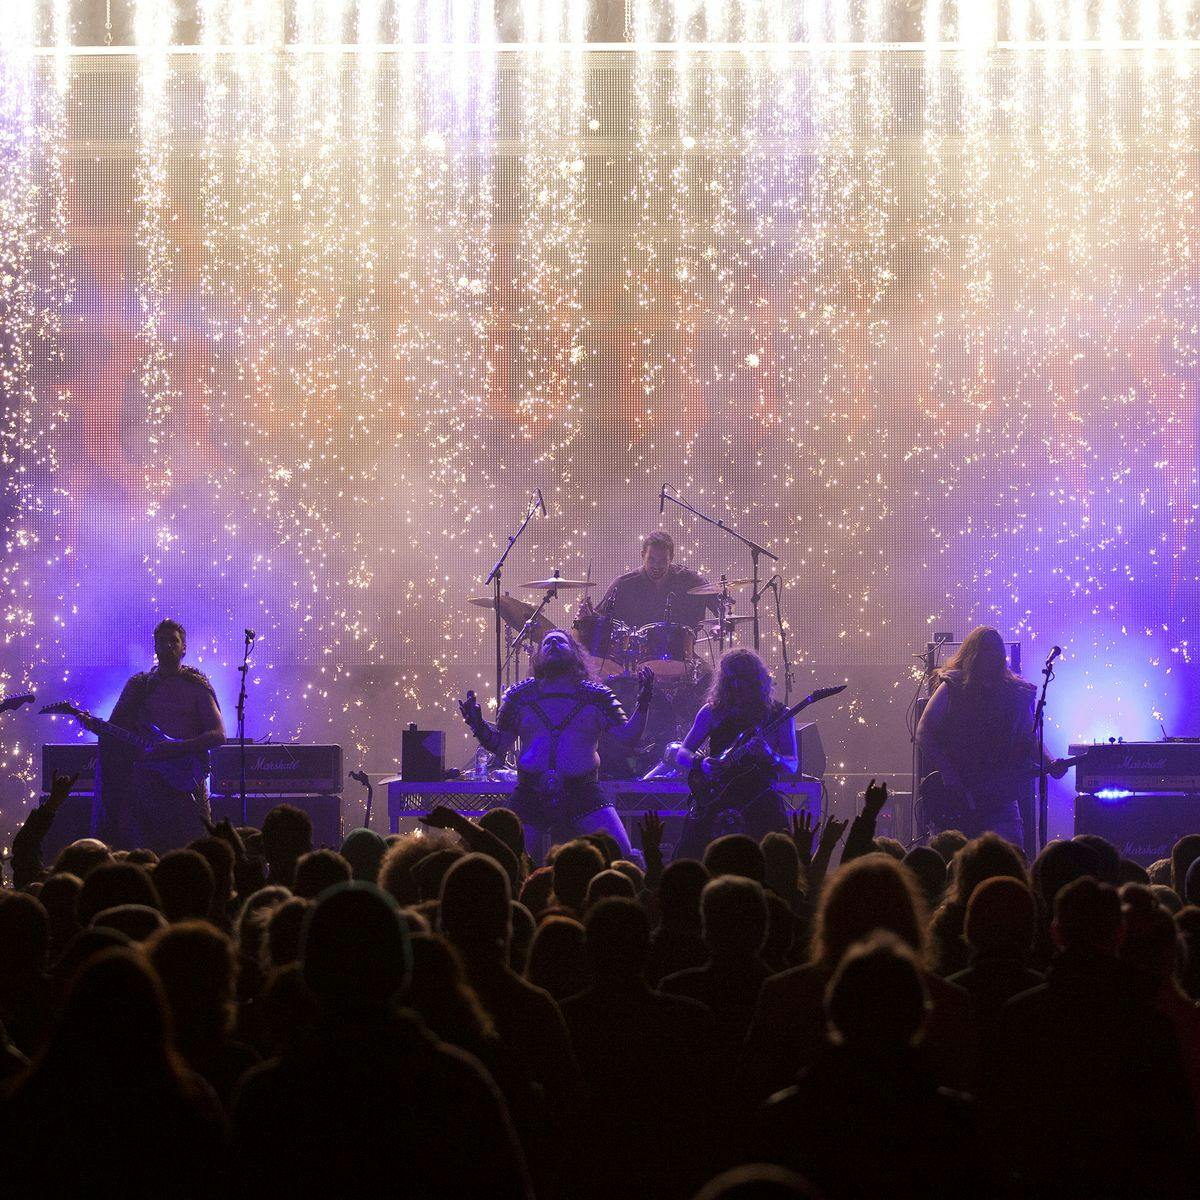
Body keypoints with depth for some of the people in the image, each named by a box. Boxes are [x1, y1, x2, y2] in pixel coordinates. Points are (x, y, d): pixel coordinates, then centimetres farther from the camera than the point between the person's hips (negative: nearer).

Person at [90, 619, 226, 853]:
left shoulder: (196, 687, 5)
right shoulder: (138, 685, 14)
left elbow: (218, 735, -4)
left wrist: (176, 748, -16)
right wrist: (94, 726, -7)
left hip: (184, 780, -2)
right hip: (143, 779, 2)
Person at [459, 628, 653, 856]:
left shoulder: (595, 696, 5)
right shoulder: (521, 696, 8)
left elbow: (628, 737, -1)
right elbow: (500, 745, 11)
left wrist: (643, 705, -14)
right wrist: (478, 724, -6)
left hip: (583, 793, -1)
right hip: (531, 793, 1)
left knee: (621, 856, -16)